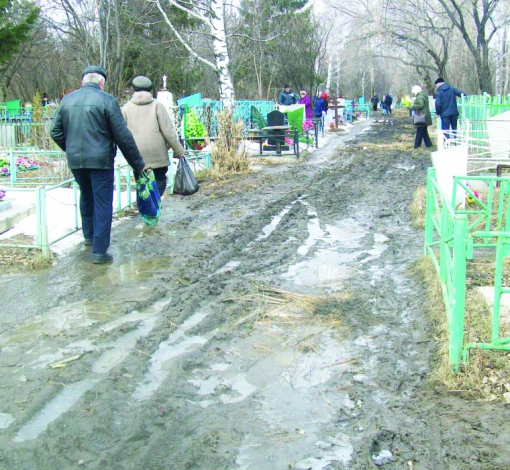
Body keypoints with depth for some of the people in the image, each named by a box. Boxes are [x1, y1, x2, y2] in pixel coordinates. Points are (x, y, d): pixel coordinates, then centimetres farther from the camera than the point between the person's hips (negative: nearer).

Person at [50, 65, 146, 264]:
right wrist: (138, 164, -4)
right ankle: (99, 251, -1)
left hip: (75, 160, 5)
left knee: (86, 198, 25)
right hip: (100, 159, -5)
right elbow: (123, 136, -11)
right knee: (102, 203, 1)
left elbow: (56, 133, 8)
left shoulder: (67, 100, 5)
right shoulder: (107, 100, -10)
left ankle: (89, 235, 41)